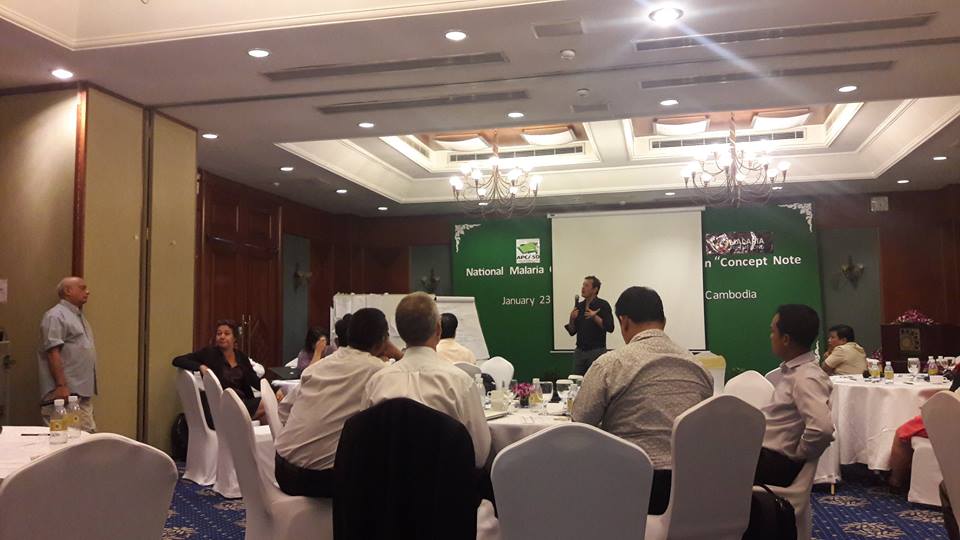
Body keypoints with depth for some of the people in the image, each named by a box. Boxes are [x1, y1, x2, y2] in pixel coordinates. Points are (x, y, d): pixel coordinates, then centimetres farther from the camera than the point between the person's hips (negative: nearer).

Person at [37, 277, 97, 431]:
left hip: (83, 393, 9)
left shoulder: (79, 316, 21)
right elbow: (53, 353, -16)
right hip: (67, 393, -9)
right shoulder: (56, 316, -8)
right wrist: (61, 385, -21)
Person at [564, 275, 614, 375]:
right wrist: (572, 319, -5)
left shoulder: (603, 305, -4)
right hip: (579, 351, 5)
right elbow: (572, 332, 13)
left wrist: (595, 317, -22)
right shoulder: (579, 306, 11)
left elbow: (610, 328, -12)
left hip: (597, 351, -5)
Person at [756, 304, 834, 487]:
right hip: (761, 449, 8)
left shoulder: (806, 378, -20)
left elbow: (822, 429, -32)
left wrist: (796, 457, -18)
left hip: (774, 463, -8)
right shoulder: (793, 370, 9)